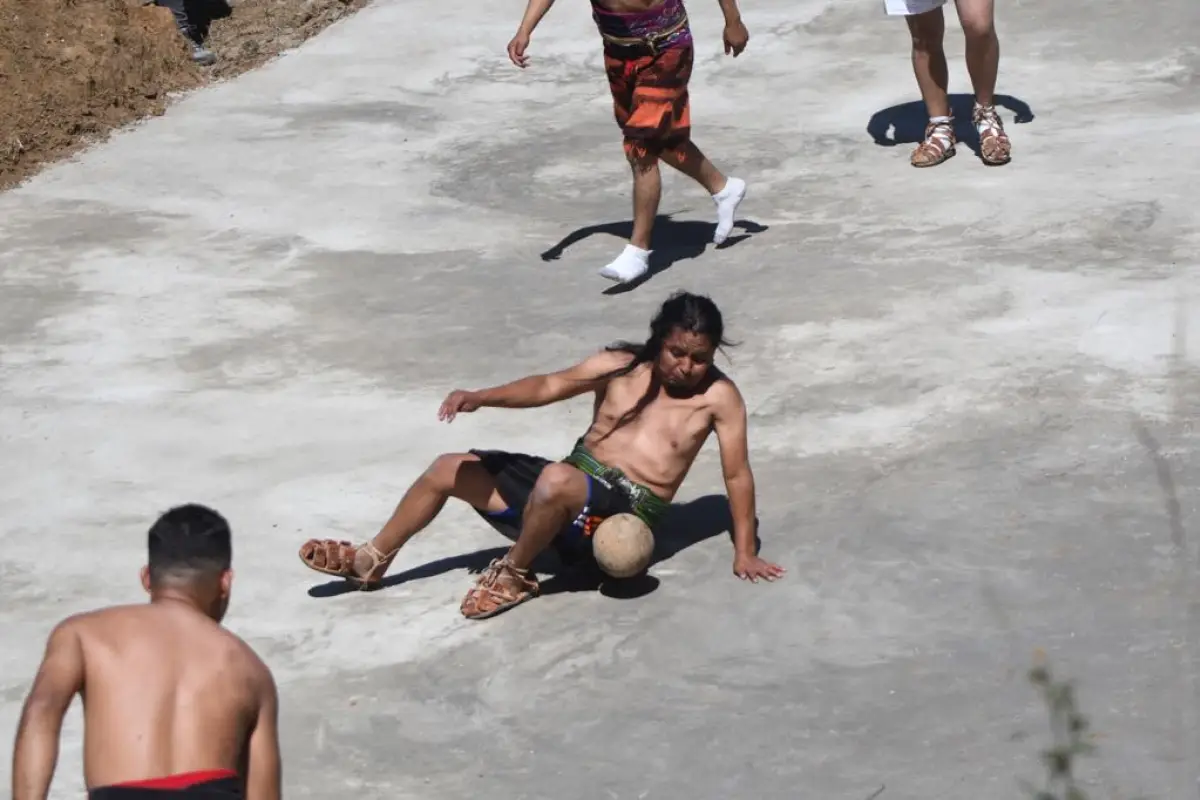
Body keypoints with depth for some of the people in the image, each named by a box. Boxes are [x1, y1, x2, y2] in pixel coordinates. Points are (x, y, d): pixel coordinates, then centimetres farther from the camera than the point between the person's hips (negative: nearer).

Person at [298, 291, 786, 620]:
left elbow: (737, 474, -5)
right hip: (574, 483, 6)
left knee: (557, 479, -40)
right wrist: (479, 398, -14)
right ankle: (372, 561, 18)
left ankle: (514, 575, -13)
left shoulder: (718, 397, -5)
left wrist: (744, 552, -11)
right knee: (449, 469, 2)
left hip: (625, 512, -6)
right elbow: (549, 387, 1)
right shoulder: (619, 366, 6)